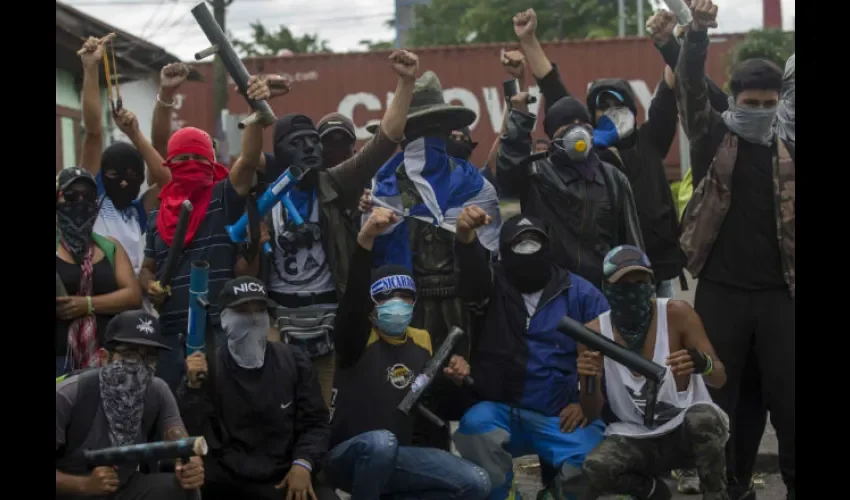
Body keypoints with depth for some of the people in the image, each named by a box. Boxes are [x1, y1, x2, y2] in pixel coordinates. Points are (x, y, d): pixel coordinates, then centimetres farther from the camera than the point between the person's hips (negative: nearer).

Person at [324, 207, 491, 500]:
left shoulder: (422, 342, 8)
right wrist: (364, 243, -49)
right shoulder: (359, 339, -11)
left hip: (396, 455, 6)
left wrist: (455, 379, -5)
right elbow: (352, 300, -34)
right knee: (381, 441, -41)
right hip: (348, 457, -6)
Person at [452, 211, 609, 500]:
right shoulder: (495, 285, 5)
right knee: (475, 424, -32)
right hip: (503, 412, 0)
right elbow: (472, 273, -19)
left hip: (563, 416, 0)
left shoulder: (580, 292, 6)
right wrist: (465, 236, -41)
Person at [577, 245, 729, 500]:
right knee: (594, 470, -28)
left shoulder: (676, 314, -12)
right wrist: (590, 381, -27)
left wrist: (703, 364, -35)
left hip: (685, 430, -1)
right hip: (634, 437, 2)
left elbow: (719, 378, -11)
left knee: (702, 418, -36)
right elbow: (592, 412, -4)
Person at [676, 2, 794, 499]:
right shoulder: (713, 137, 1)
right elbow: (692, 87, -14)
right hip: (721, 289, -2)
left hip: (776, 292, 2)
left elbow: (794, 222, 12)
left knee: (786, 394, 1)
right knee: (724, 393, 5)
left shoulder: (787, 154, 9)